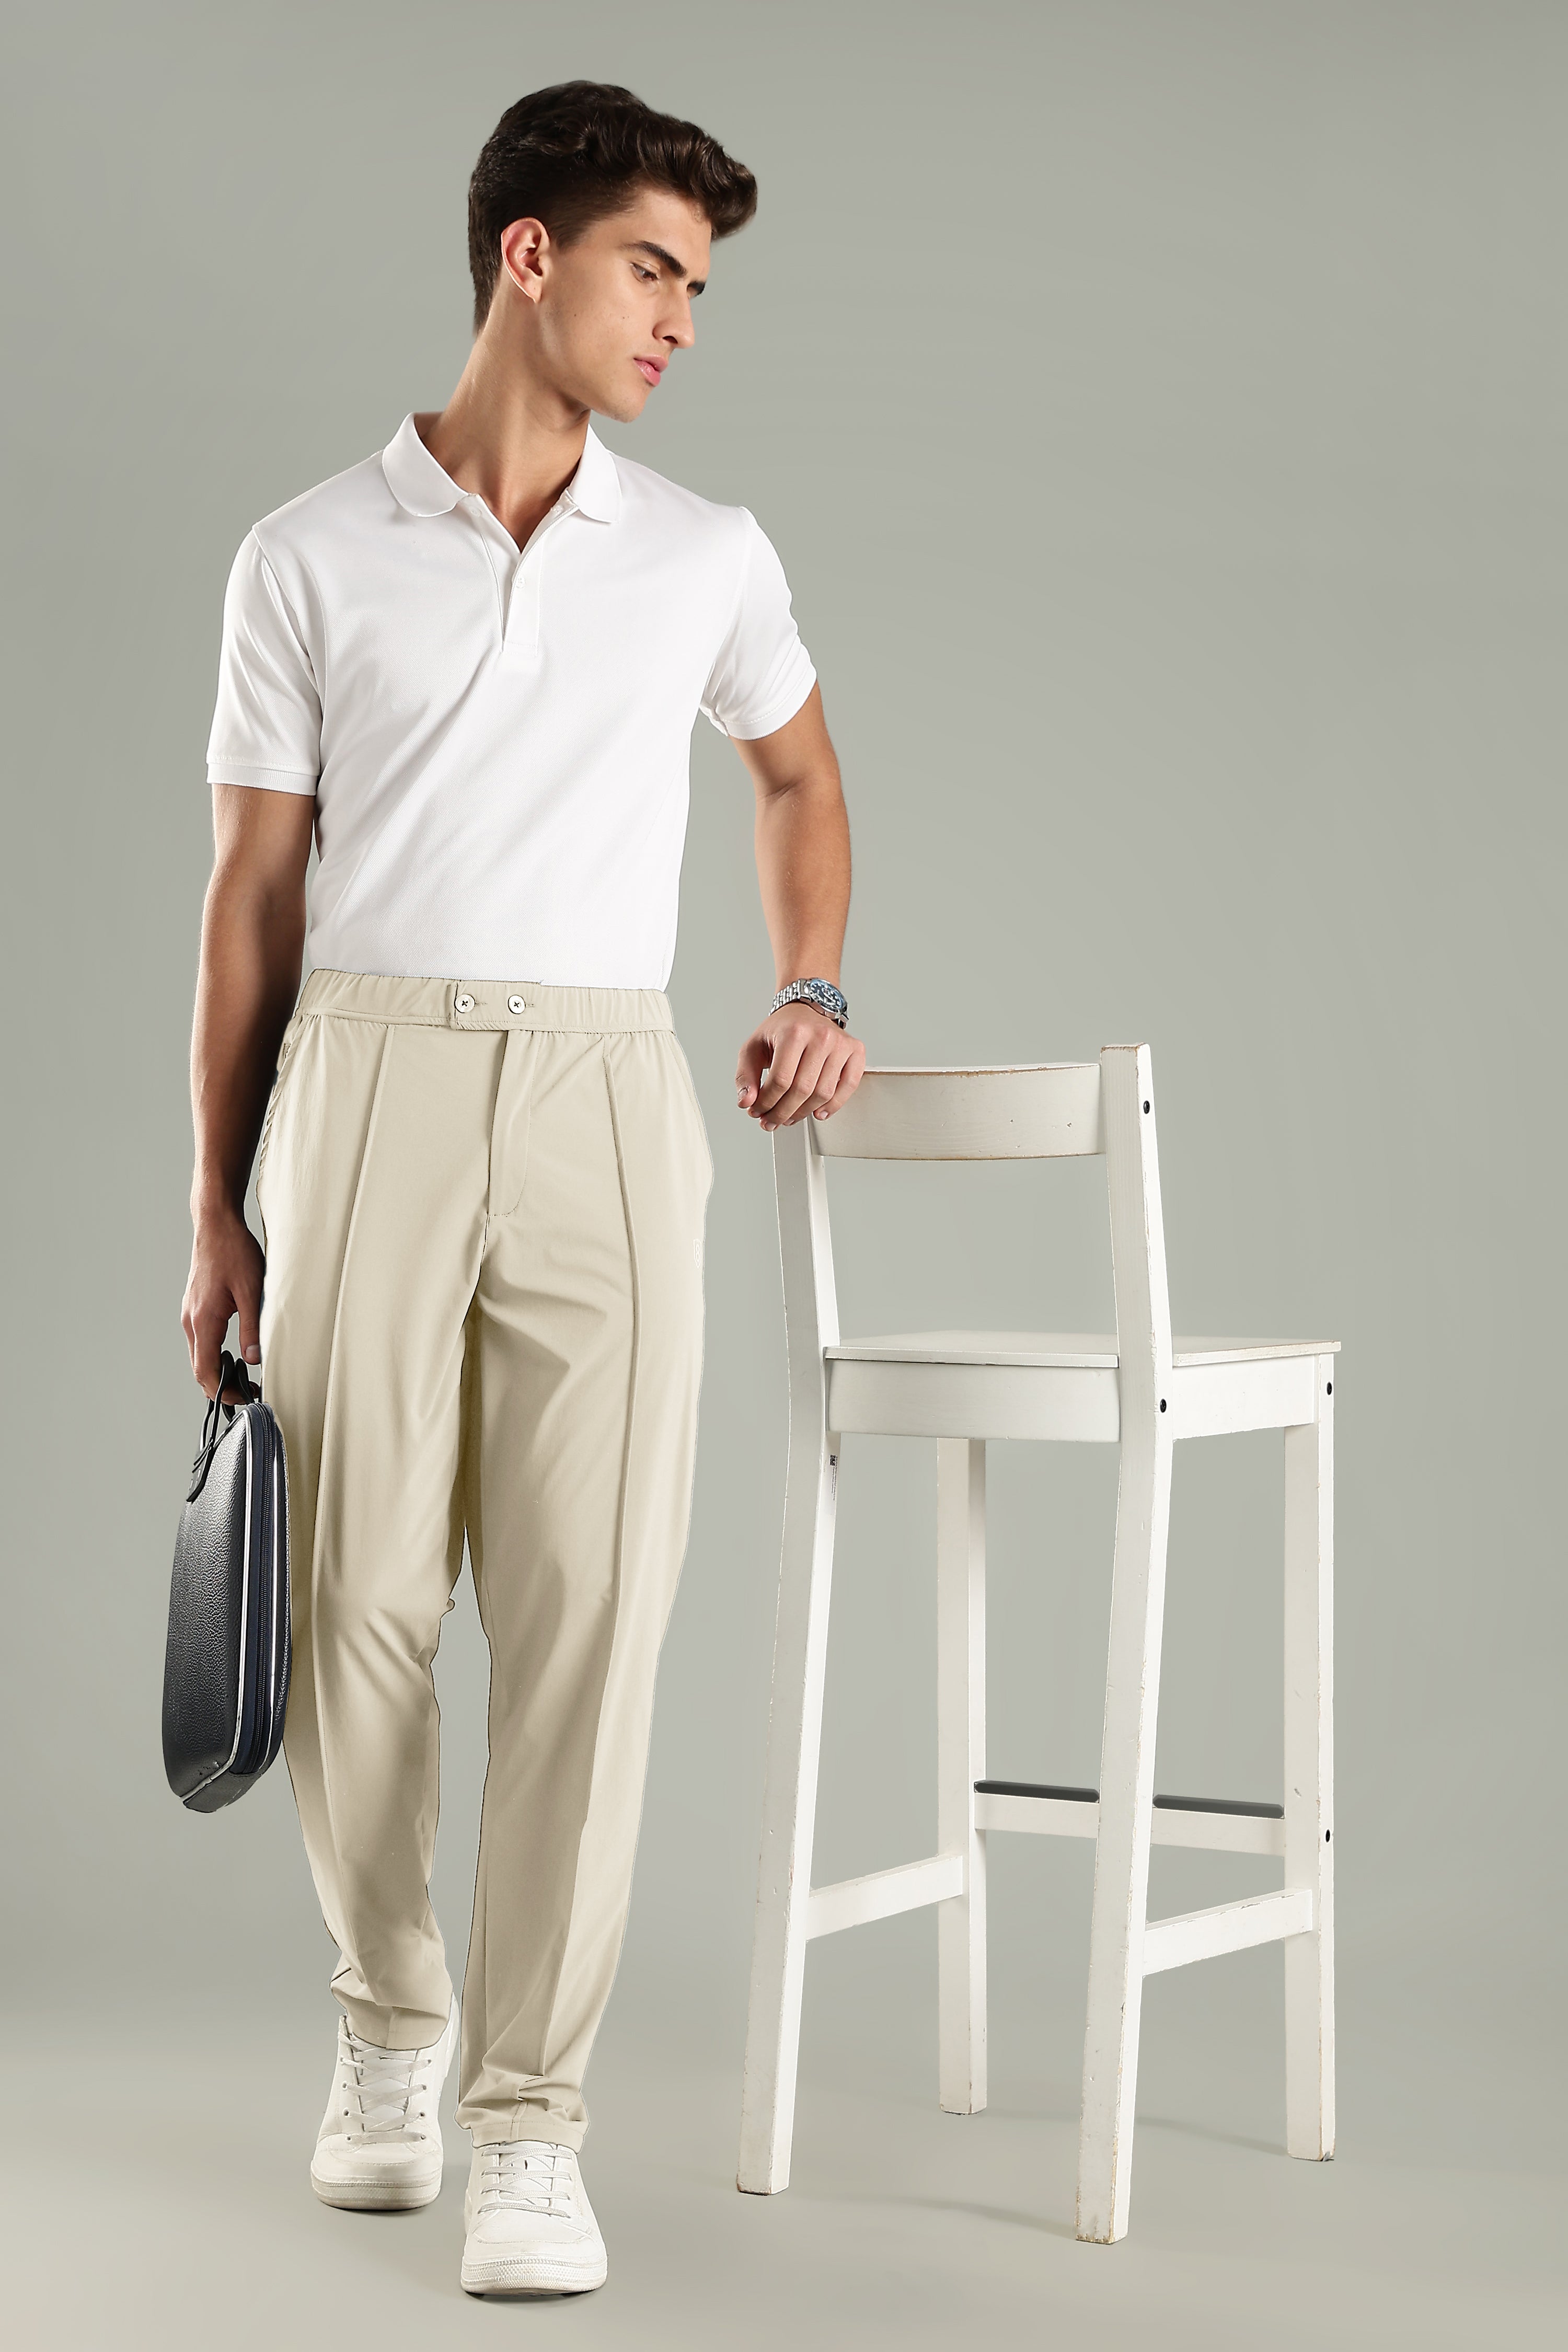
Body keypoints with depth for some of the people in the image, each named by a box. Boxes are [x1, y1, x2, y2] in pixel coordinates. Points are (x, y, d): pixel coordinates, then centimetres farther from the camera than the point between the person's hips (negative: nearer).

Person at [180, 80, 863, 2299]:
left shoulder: (708, 560, 11)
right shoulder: (313, 559, 6)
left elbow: (801, 774, 30)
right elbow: (253, 896, 7)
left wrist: (813, 990, 14)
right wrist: (217, 1217, 6)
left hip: (605, 1102, 1)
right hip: (366, 1097, -1)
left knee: (589, 1613, -6)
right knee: (357, 1600, 2)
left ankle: (532, 2121, 0)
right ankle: (391, 2025, 26)